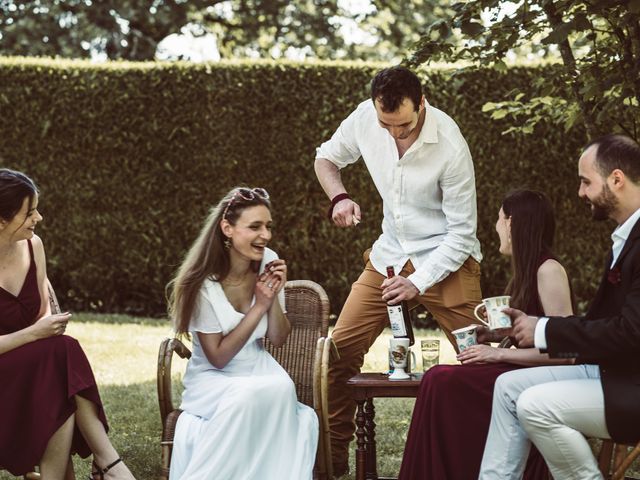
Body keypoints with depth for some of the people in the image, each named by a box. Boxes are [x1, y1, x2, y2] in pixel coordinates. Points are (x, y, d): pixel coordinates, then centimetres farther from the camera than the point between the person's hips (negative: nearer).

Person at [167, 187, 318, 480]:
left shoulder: (268, 263, -5)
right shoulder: (203, 282, -18)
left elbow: (279, 340, 4)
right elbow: (218, 357, -13)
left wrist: (274, 298, -15)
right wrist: (259, 306, -18)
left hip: (259, 370, 4)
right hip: (213, 377, -4)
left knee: (282, 389, -30)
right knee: (248, 397, -35)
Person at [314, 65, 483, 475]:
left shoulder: (450, 148, -25)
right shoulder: (365, 118, -12)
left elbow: (462, 233, -18)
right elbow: (327, 157, 9)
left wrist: (418, 282, -24)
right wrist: (339, 197, -11)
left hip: (446, 261, -4)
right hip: (390, 256, 4)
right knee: (340, 351, -1)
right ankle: (333, 455, 12)